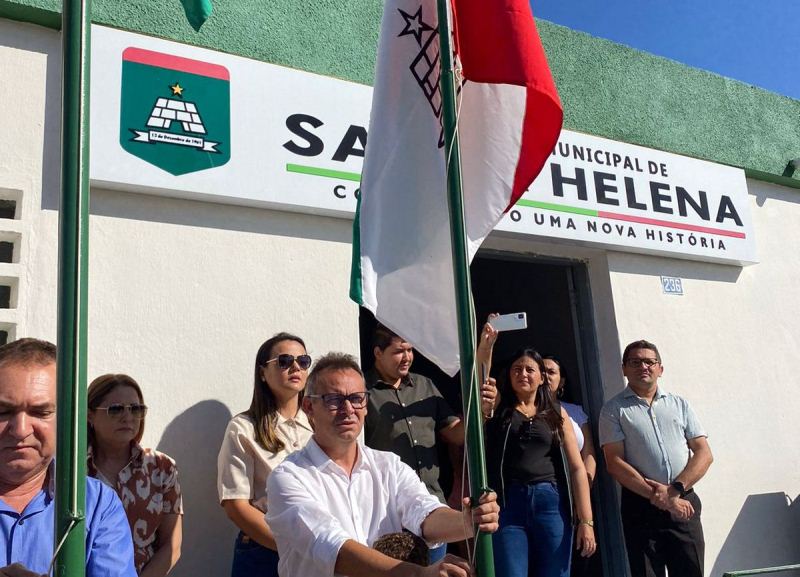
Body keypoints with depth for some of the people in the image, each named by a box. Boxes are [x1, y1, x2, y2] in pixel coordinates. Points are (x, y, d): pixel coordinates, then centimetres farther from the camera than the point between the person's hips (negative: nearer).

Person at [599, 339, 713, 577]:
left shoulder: (679, 404, 13)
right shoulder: (614, 410, 3)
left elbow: (704, 454, 5)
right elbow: (615, 464, -6)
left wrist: (675, 490, -10)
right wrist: (657, 496, -13)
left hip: (684, 505, 3)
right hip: (641, 506, -2)